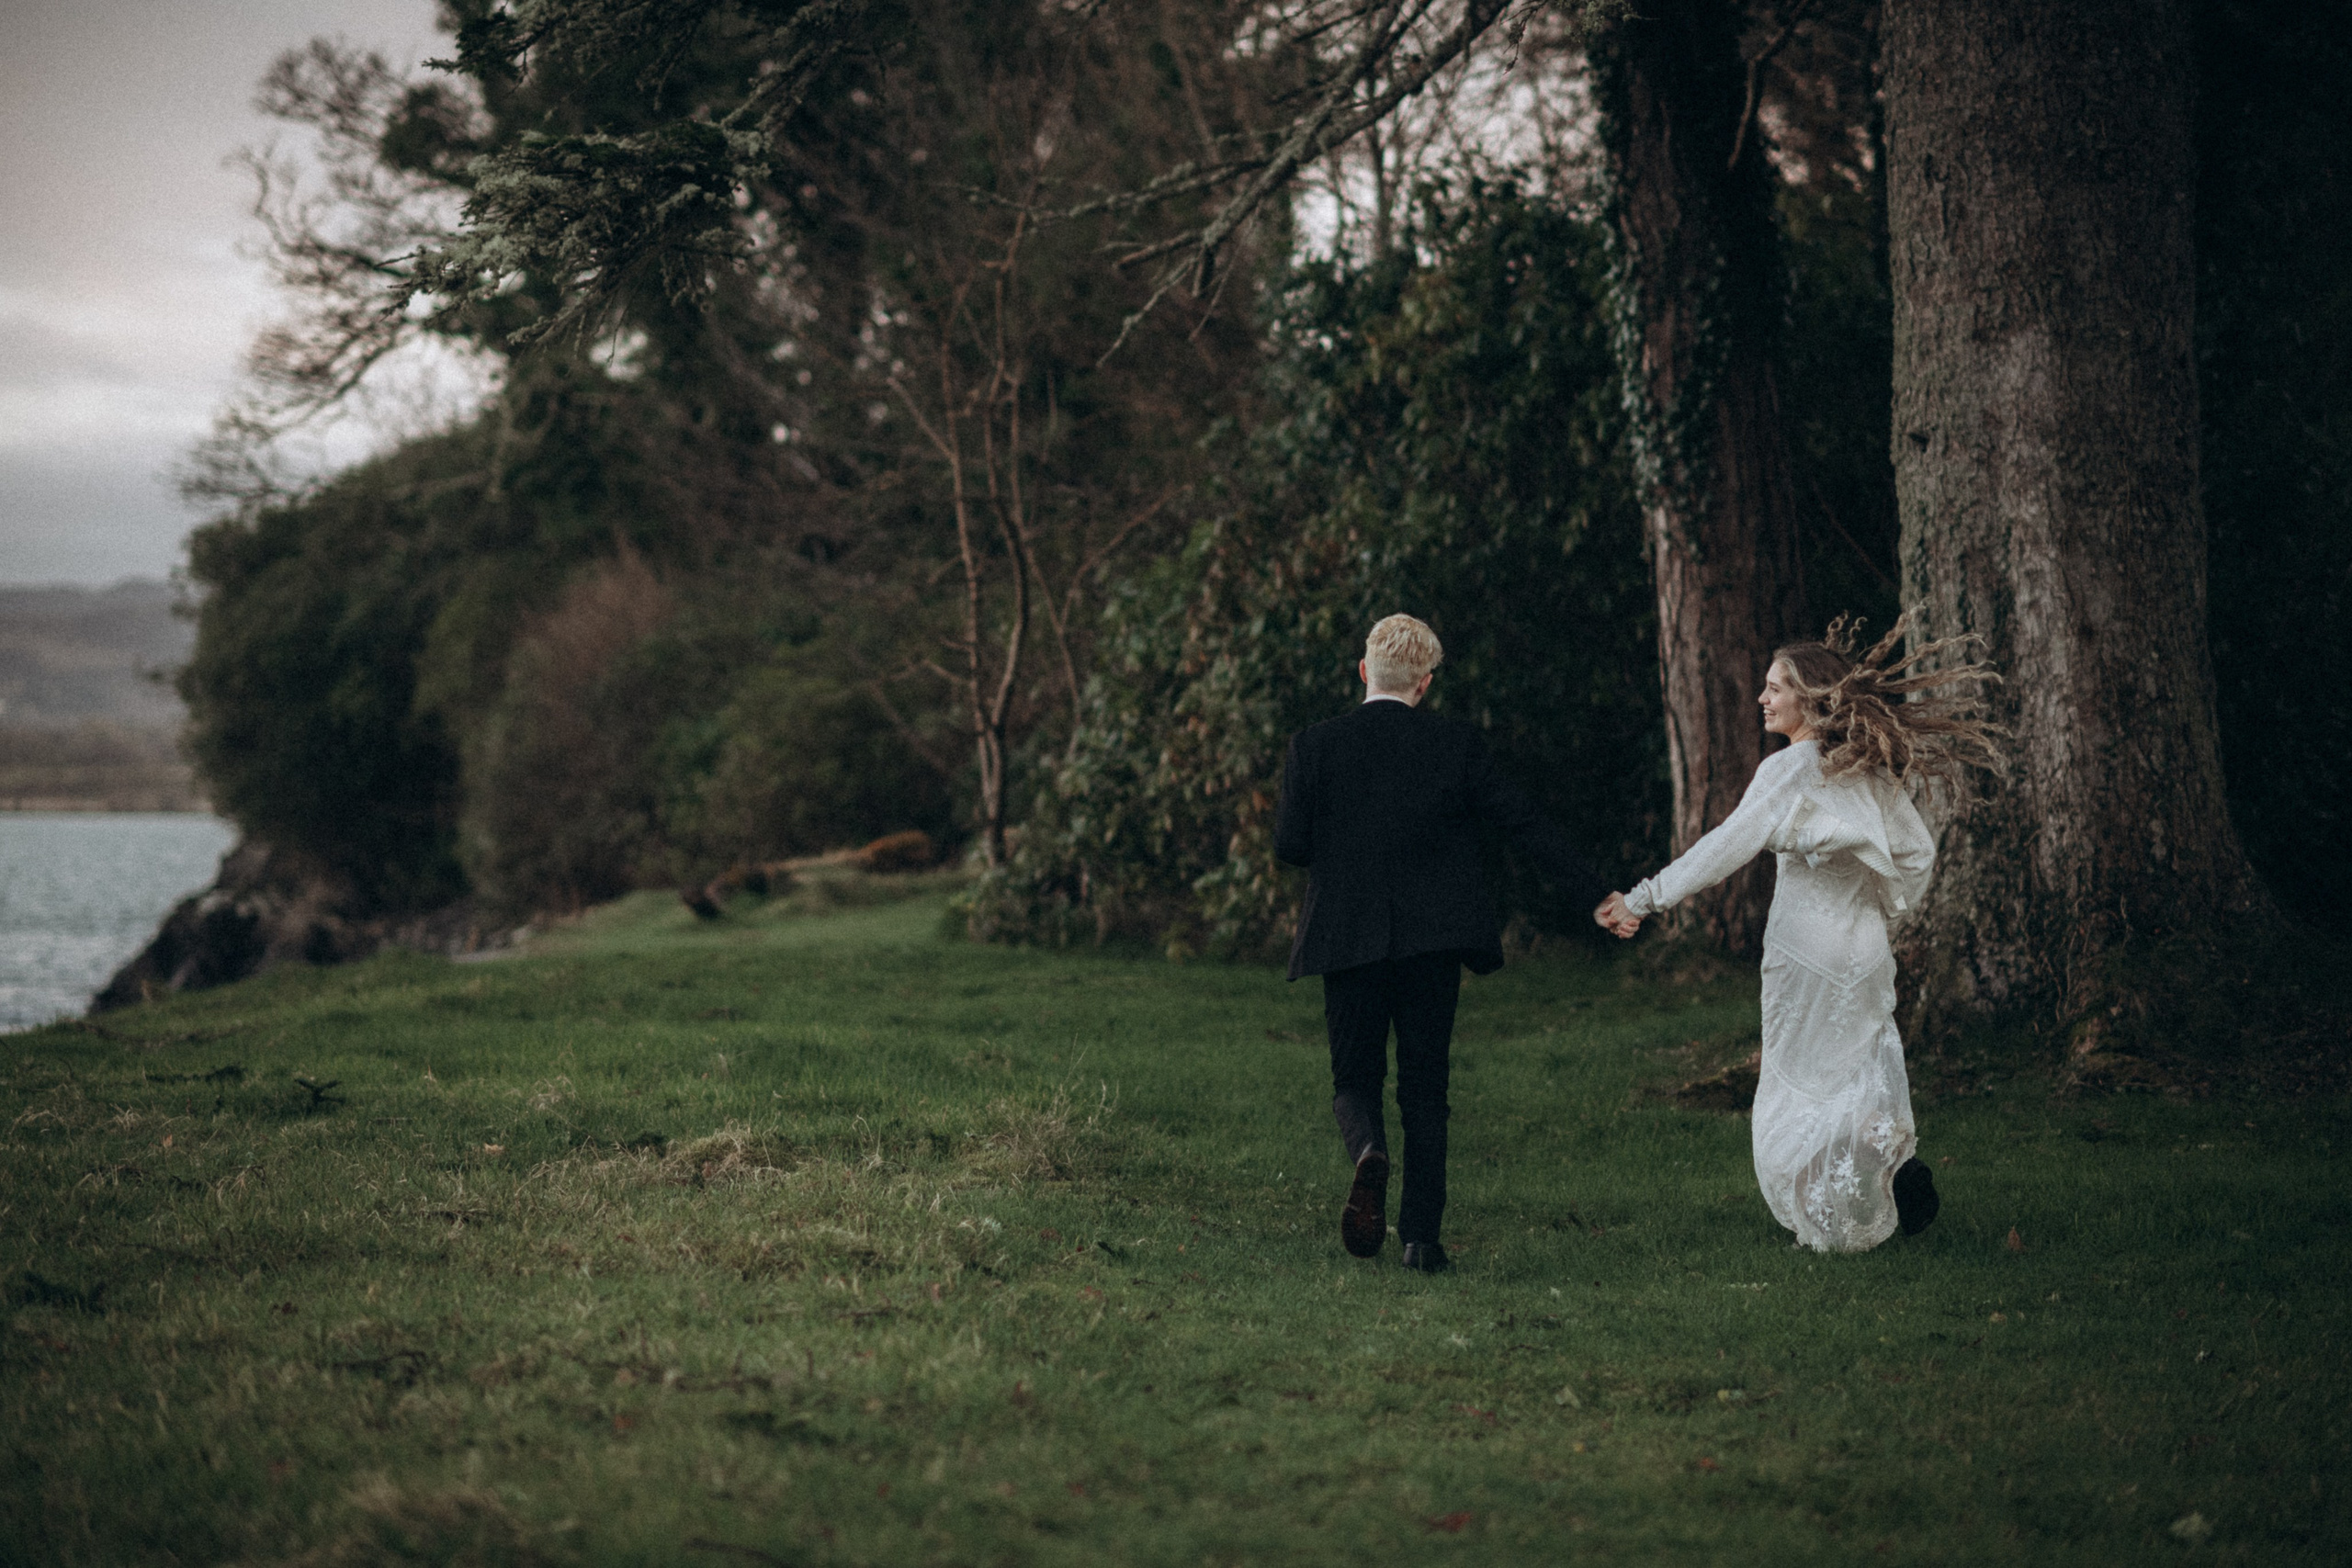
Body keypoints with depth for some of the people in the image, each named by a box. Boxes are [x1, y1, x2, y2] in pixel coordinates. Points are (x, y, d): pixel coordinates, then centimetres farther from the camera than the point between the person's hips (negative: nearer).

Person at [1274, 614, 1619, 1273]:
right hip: (1432, 944, 1)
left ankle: (1368, 1154, -23)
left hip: (1348, 940, -1)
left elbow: (1288, 844, -4)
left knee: (1356, 1081, 11)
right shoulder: (1456, 745, -1)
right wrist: (1598, 895, 2)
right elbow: (1527, 825, -2)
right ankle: (1421, 1236, 6)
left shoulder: (1313, 747, -3)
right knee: (1425, 1089, 10)